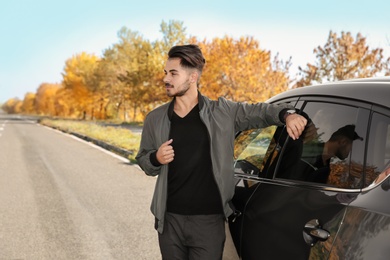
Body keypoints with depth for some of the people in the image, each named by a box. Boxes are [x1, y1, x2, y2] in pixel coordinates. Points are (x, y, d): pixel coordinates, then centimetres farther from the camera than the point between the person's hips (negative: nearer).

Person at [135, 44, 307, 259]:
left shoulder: (222, 112, -1)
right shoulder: (155, 119, 4)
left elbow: (260, 111, 7)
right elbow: (143, 160, 14)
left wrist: (286, 114, -13)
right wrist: (156, 159, -9)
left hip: (209, 220, -2)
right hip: (169, 219, 2)